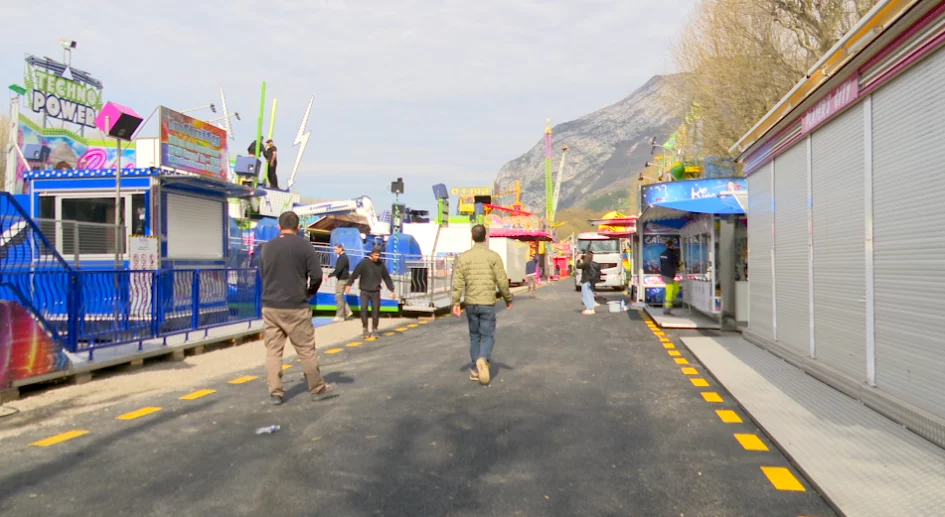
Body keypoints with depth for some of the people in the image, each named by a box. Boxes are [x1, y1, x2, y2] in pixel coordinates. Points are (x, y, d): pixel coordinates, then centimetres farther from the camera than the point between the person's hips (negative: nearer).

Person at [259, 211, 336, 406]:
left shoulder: (268, 247, 8)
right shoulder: (304, 245, -6)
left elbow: (262, 274, 16)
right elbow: (316, 275, -9)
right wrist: (310, 292, 9)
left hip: (270, 307, 4)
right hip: (295, 307, -4)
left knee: (273, 351, 8)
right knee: (307, 350, 5)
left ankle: (275, 393, 9)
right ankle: (318, 389, 15)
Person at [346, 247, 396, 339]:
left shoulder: (381, 265, 5)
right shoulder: (363, 263, -4)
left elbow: (387, 278, 11)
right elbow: (355, 274, -9)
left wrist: (392, 290, 9)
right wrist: (349, 284, -20)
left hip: (375, 292, 2)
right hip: (364, 291, -2)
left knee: (376, 311, 2)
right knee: (363, 309, -10)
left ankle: (374, 331, 13)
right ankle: (365, 329, 4)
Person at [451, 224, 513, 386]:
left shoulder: (463, 257, 0)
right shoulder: (493, 256, -6)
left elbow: (457, 282, -5)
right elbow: (502, 282, -7)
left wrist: (455, 303, -2)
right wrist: (508, 299, 7)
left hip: (470, 304, 3)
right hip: (487, 303, -3)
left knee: (474, 336, 16)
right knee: (488, 336, 5)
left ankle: (475, 370, 20)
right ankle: (482, 360, -23)